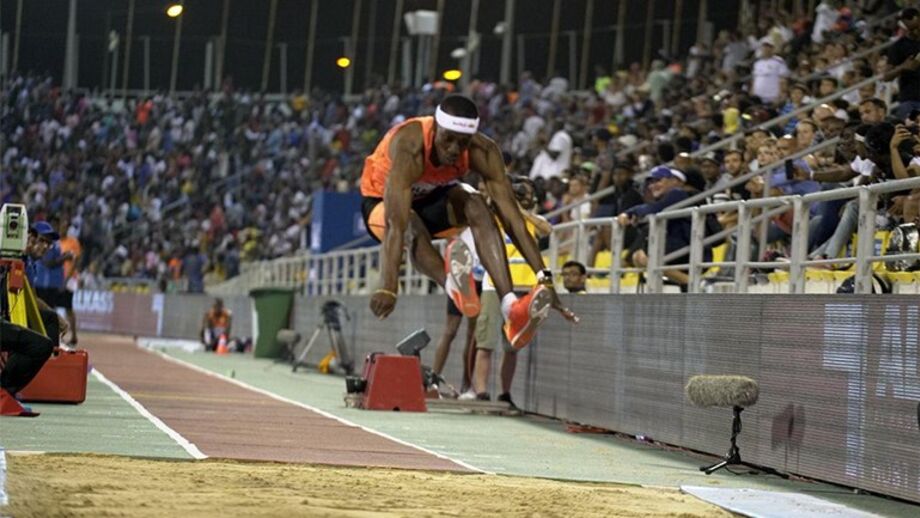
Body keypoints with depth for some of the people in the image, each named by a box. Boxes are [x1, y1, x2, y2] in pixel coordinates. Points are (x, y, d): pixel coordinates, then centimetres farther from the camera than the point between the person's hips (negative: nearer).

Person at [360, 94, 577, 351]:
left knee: (476, 204, -29)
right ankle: (452, 285, -66)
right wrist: (388, 288, -60)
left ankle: (511, 309, -44)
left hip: (434, 198, 3)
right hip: (382, 202, -3)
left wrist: (545, 279, -37)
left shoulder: (483, 151, -26)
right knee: (412, 227, -38)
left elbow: (511, 217, -29)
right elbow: (396, 223, -48)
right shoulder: (410, 147, -39)